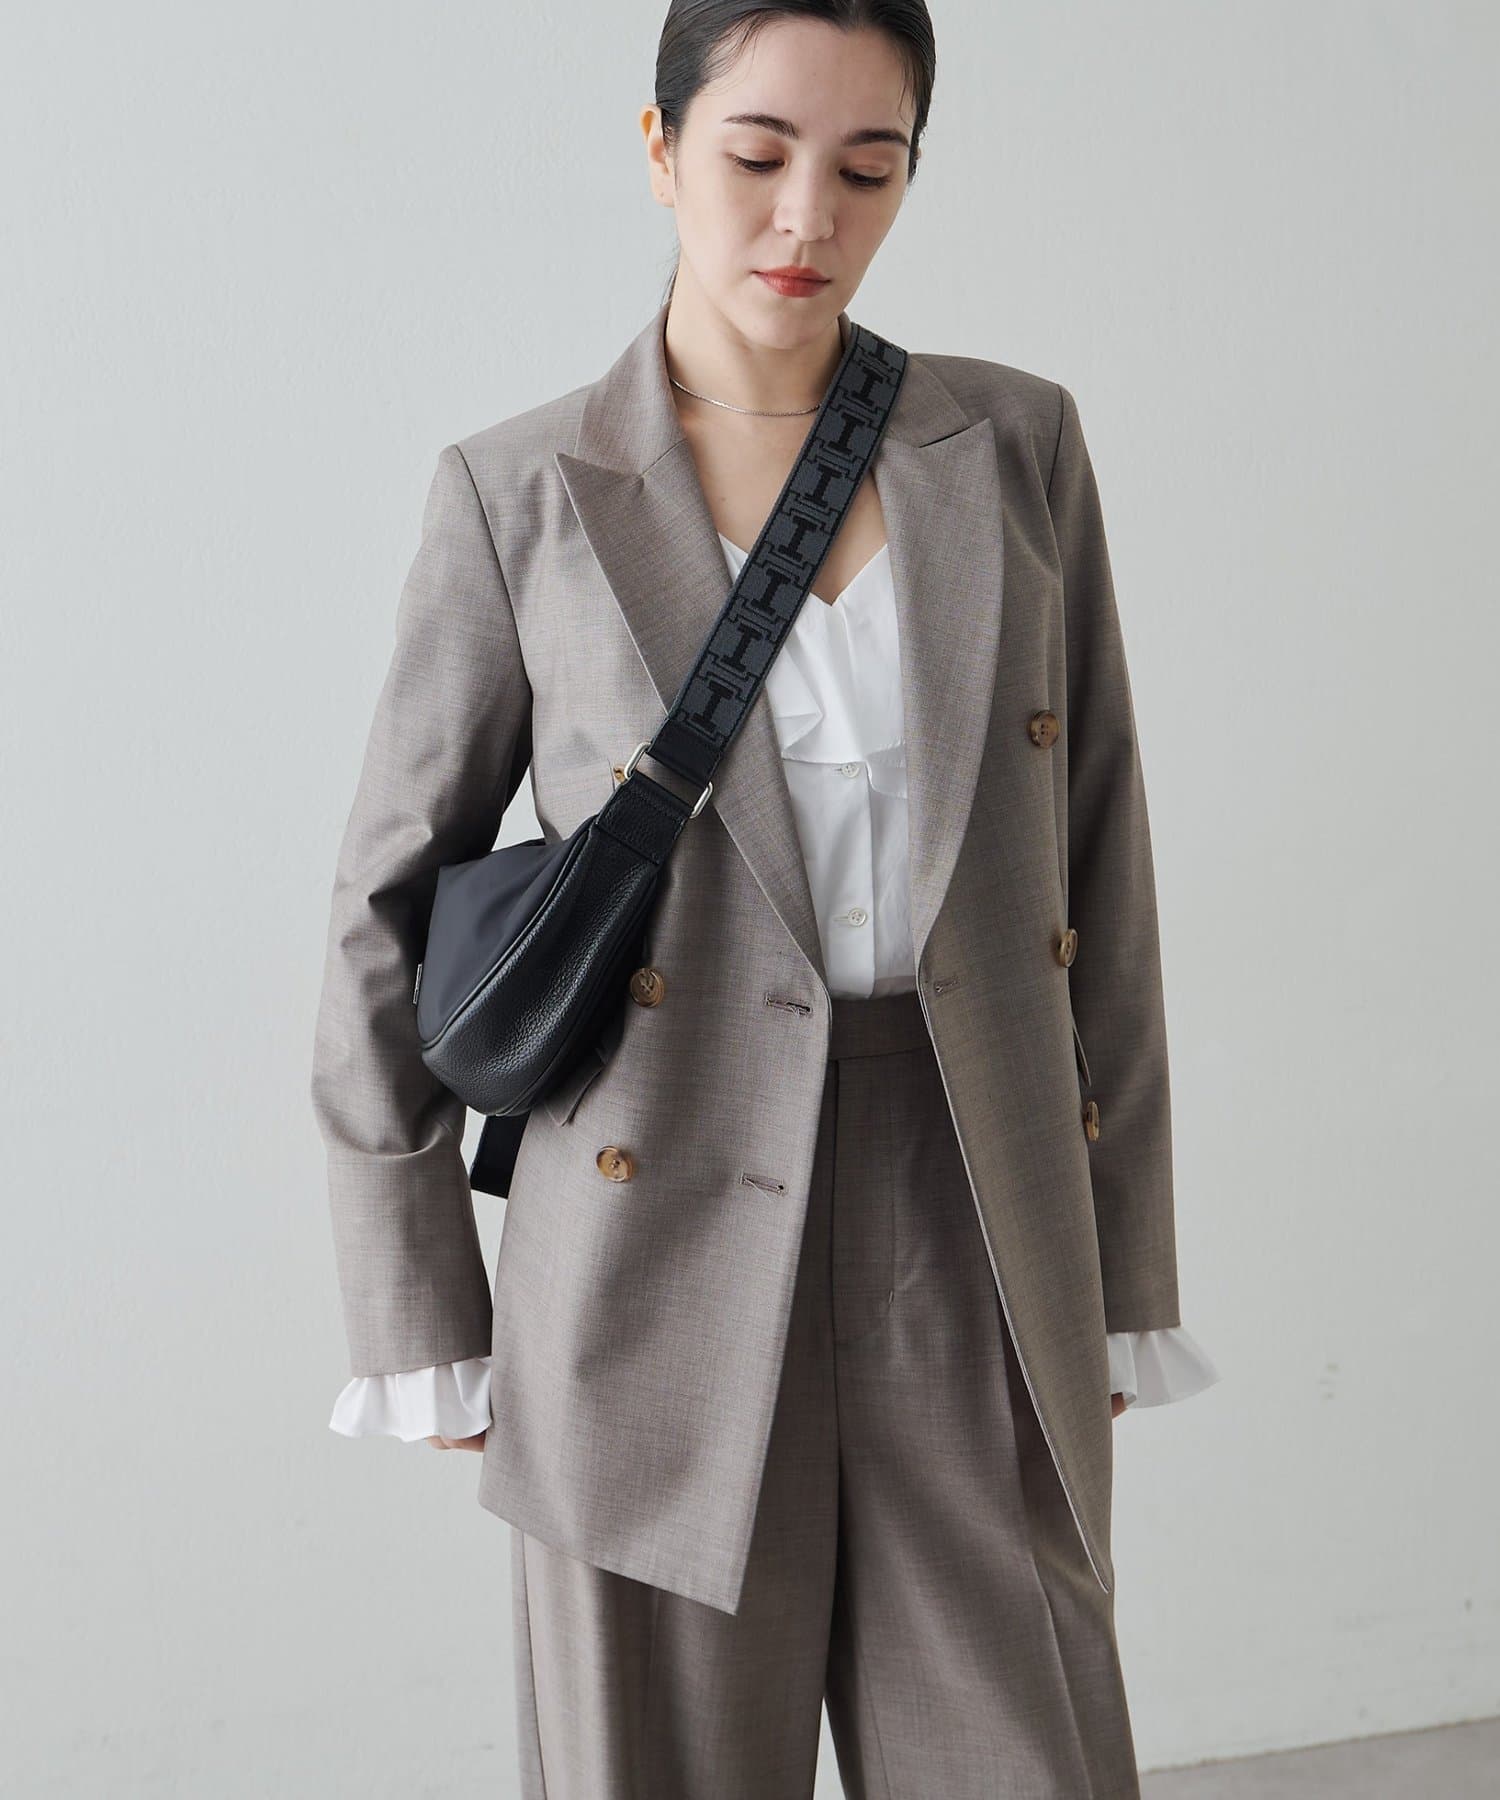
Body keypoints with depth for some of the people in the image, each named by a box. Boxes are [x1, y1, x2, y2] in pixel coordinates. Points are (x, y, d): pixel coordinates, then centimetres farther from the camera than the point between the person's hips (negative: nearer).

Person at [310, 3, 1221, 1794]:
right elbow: (390, 912, 2)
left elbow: (1093, 867, 6)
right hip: (668, 1256, -2)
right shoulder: (520, 498, -2)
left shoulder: (1015, 447, 4)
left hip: (974, 1251, 2)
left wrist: (1123, 1275, 6)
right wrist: (421, 1327, 1)